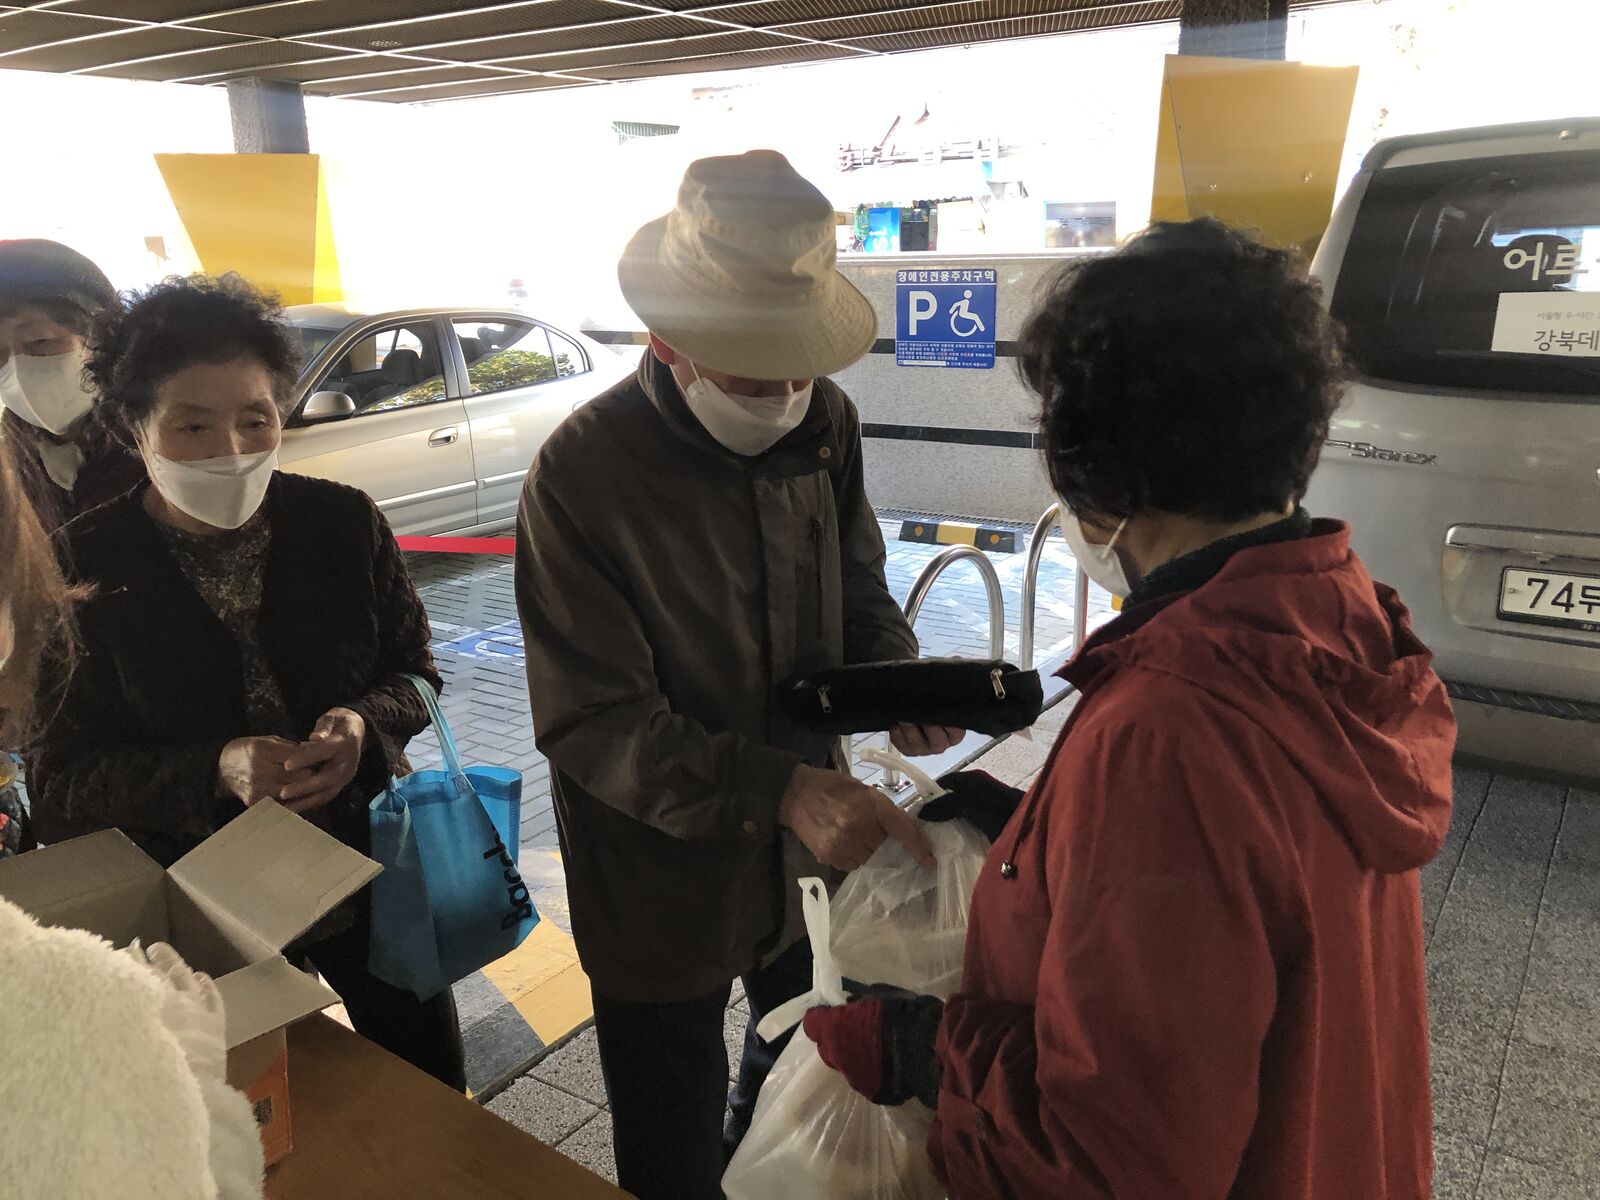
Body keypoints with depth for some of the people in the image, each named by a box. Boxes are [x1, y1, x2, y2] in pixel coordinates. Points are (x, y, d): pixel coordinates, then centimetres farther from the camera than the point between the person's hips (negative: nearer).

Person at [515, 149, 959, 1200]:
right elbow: (591, 722, -22)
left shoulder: (826, 422, -7)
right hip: (662, 888, -4)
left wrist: (898, 677, -15)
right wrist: (780, 789, -33)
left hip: (808, 866, 5)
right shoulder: (582, 473, -21)